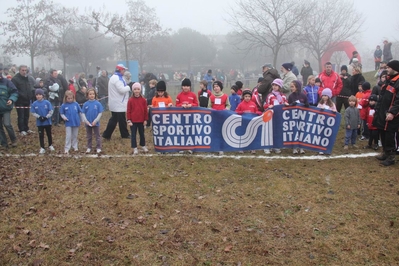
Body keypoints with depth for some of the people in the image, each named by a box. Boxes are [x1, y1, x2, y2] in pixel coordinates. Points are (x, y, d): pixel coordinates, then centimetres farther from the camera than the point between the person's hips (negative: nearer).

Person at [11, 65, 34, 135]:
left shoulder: (27, 78, 12)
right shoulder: (15, 79, -11)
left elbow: (30, 88, 21)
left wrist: (30, 96, 8)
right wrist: (21, 95, -23)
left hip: (27, 101, 7)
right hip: (20, 101, -7)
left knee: (26, 116, 14)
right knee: (21, 116, -3)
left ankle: (26, 129, 25)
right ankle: (22, 130, 5)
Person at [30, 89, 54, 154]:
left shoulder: (47, 102, -9)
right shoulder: (34, 104, -5)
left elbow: (51, 111, -7)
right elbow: (33, 113, -2)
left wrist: (46, 117, -16)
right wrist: (39, 117, -16)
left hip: (47, 122, 0)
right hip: (39, 123, 1)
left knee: (49, 134, 13)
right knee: (41, 135, 5)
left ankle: (50, 145, 30)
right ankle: (42, 148, 12)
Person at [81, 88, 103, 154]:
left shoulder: (98, 103, -9)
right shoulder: (85, 104, -4)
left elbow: (100, 113, -8)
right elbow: (83, 113, 0)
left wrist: (95, 121, -14)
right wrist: (86, 121, -11)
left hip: (96, 123, -2)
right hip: (87, 123, 2)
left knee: (97, 136, 7)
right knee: (89, 136, 15)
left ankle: (98, 148, 16)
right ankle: (89, 147, 25)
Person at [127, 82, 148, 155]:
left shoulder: (143, 99, -1)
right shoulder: (130, 100, -4)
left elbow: (145, 110, 2)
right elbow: (128, 111, -3)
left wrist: (145, 119, 1)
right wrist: (128, 120, -7)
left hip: (141, 120, 2)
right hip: (133, 121, -1)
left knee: (142, 133, 15)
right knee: (133, 134, 2)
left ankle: (143, 146, 29)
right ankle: (134, 148, 9)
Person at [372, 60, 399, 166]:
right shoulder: (389, 80, 16)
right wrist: (377, 109, 22)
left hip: (390, 115, -9)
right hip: (382, 113, 9)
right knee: (382, 134, 17)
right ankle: (385, 152, 31)